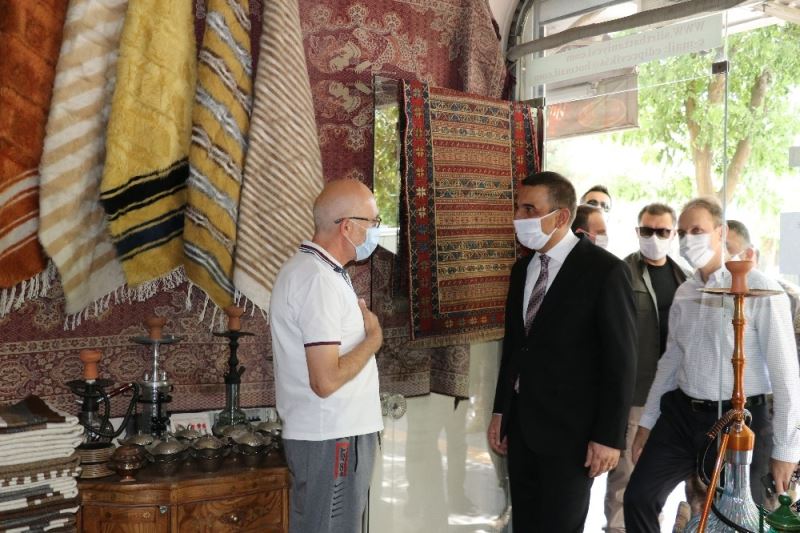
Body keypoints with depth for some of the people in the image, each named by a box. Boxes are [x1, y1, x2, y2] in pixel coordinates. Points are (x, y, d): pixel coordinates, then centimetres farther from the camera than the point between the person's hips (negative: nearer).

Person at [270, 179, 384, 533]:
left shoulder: (310, 268, 11)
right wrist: (373, 338, -13)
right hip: (331, 439, -10)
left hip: (334, 432, 10)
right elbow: (326, 381, -25)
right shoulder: (319, 279, -21)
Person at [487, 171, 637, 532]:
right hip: (521, 425, 6)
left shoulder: (604, 270, -12)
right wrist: (500, 411, 13)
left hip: (570, 430, -6)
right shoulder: (523, 268, 8)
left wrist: (609, 436, -14)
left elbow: (620, 359, -13)